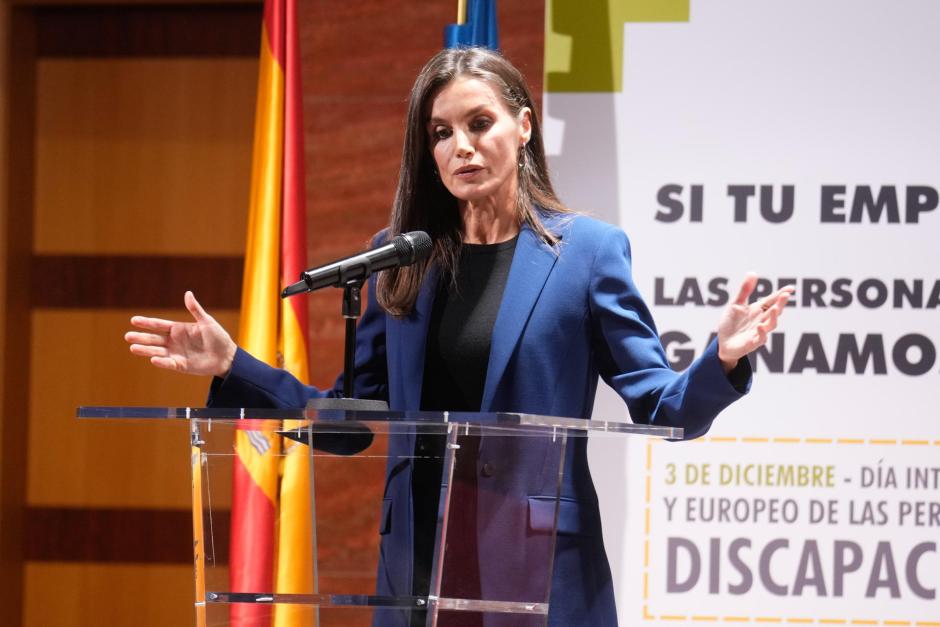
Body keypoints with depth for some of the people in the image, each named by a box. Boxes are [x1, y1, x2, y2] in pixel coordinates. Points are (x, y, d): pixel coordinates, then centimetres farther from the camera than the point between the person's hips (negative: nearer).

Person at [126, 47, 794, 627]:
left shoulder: (588, 250, 1)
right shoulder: (400, 259, 11)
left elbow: (663, 408, -3)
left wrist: (722, 361, -23)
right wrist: (232, 365, 4)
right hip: (419, 562, 4)